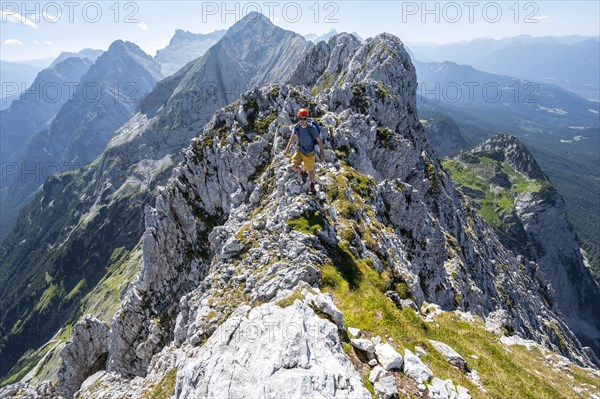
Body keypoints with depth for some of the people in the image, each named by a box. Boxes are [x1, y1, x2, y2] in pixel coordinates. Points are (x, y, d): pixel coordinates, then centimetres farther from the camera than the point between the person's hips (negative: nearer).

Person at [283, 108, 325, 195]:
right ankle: (303, 173, 20)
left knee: (310, 171, 11)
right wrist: (287, 148, 9)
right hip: (300, 150, 3)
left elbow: (319, 140, -17)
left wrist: (322, 154, -18)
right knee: (294, 166, -15)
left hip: (309, 152, -3)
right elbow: (293, 137, 5)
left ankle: (312, 186, 40)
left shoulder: (312, 128, -26)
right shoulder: (296, 127, -15)